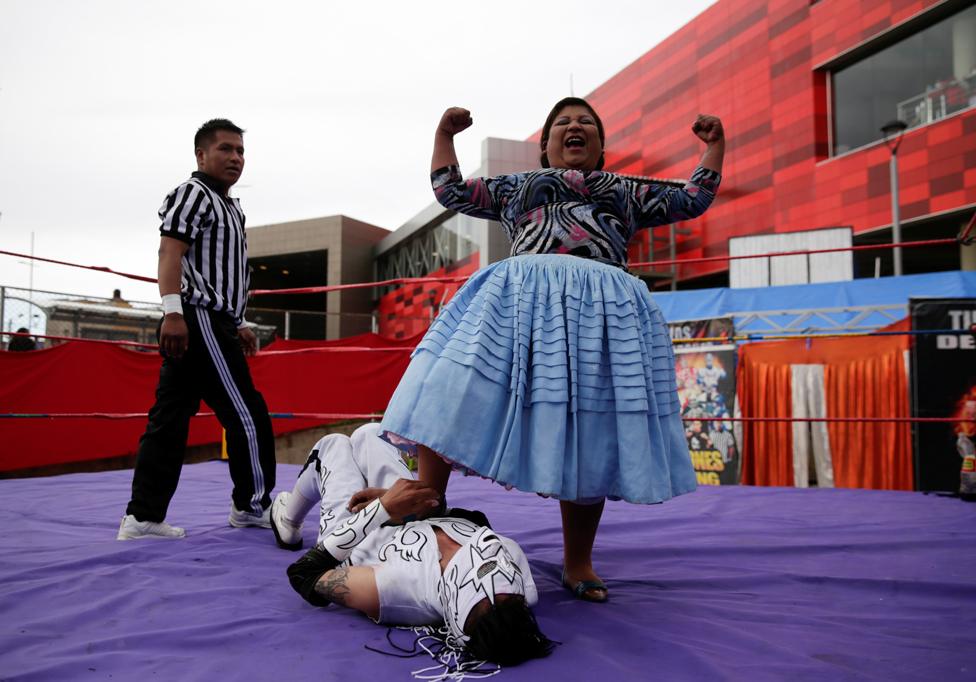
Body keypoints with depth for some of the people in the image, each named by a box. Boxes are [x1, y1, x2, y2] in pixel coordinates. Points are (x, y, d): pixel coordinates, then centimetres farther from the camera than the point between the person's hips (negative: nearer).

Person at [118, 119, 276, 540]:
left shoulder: (230, 207, 26)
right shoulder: (193, 193, -3)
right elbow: (170, 251, -15)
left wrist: (238, 324, 26)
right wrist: (172, 311, -25)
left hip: (213, 324, 10)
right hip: (198, 320, -10)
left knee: (169, 419, 7)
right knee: (247, 415, -4)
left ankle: (142, 517, 11)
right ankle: (253, 505, 8)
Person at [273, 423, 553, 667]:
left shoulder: (394, 589, -52)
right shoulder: (513, 555, -39)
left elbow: (304, 572, -33)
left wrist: (383, 508, -35)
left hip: (348, 533, -3)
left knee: (335, 443, 21)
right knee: (368, 433, 22)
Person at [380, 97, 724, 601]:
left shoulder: (627, 192, 33)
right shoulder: (516, 187, 32)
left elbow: (692, 200, 33)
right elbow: (451, 192, 29)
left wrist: (715, 145, 30)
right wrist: (445, 133, 26)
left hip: (605, 308, 0)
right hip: (522, 298, 0)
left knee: (588, 437, -4)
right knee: (452, 399, -15)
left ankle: (578, 564, 10)